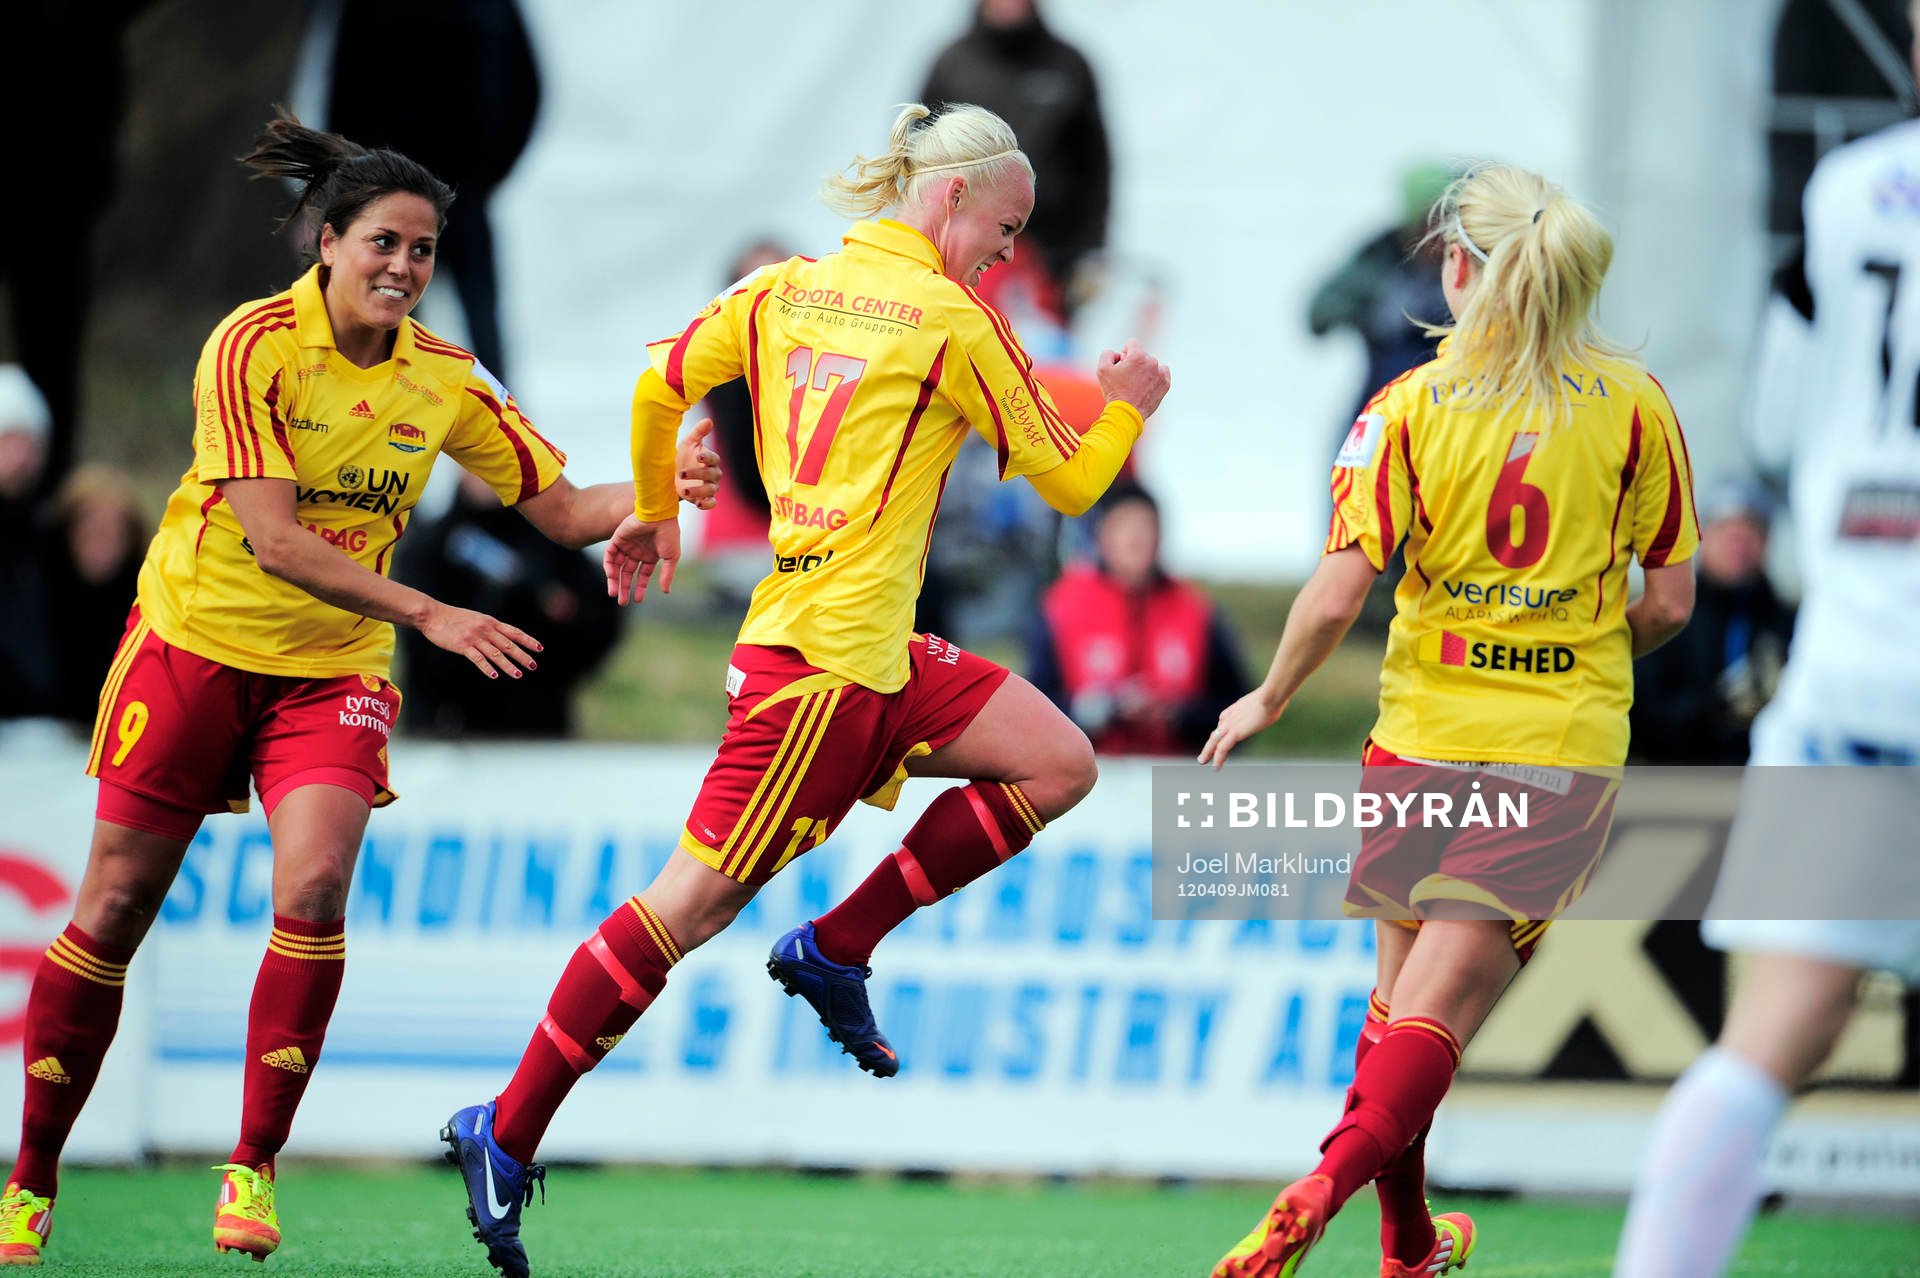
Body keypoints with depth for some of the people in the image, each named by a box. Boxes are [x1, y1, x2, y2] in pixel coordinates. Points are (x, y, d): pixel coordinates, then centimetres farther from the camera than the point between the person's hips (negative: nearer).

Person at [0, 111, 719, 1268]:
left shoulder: (445, 379, -2)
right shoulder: (255, 345, -16)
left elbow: (561, 508, 3)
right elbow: (270, 534, -22)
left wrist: (656, 491, -18)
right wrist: (429, 614, -28)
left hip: (332, 670, 2)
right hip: (198, 641, -2)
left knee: (314, 889, -21)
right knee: (113, 910, 0)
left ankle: (254, 1170, -10)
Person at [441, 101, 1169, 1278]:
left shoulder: (783, 290, 10)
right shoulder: (953, 322, -8)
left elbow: (657, 387, 10)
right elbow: (1069, 481, 0)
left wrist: (652, 513, 26)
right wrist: (1129, 407, 20)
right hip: (829, 659, -9)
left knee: (1059, 764, 10)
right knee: (690, 906, -5)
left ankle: (838, 948, 10)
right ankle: (508, 1138, -1)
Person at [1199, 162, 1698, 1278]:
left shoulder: (1411, 405, -4)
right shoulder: (1636, 402, 0)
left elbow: (1337, 595, -10)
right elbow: (1670, 603, 2)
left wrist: (1268, 702, 7)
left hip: (1428, 736, 0)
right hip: (1569, 748, 0)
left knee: (1403, 996, 19)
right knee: (1437, 1017, -4)